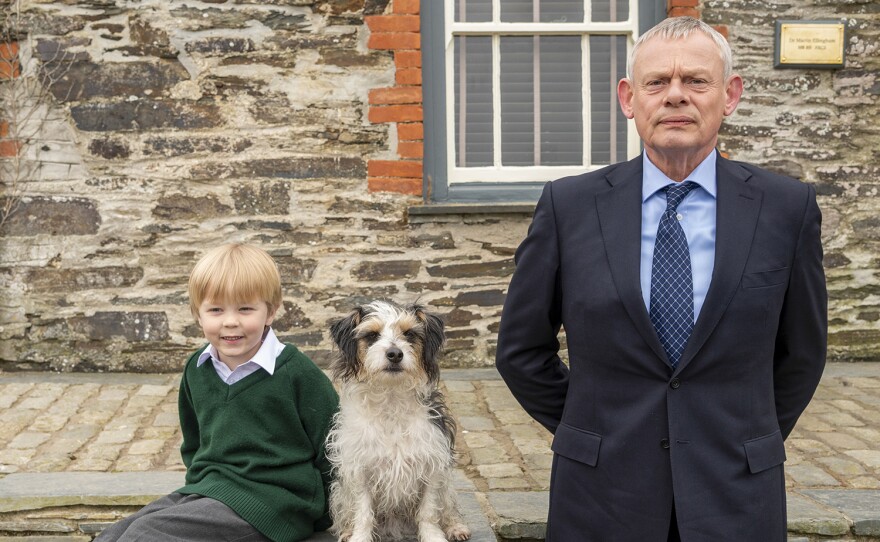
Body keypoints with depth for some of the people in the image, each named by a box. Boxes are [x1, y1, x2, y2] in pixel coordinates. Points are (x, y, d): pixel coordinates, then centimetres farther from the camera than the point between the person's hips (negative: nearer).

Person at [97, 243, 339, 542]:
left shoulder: (295, 371, -11)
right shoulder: (197, 369, 9)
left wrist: (321, 516, 1)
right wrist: (202, 484, 16)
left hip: (268, 500, -7)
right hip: (207, 490, 7)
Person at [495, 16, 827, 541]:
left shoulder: (788, 208, -4)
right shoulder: (569, 205, -5)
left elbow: (801, 351, 8)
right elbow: (521, 348, 4)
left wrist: (748, 439, 10)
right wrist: (589, 431, 5)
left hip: (737, 497, 0)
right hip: (601, 494, 0)